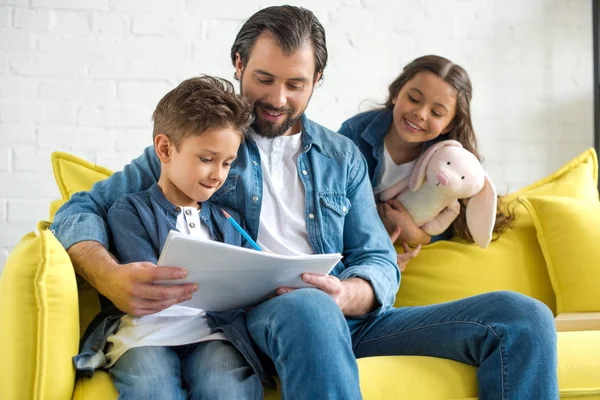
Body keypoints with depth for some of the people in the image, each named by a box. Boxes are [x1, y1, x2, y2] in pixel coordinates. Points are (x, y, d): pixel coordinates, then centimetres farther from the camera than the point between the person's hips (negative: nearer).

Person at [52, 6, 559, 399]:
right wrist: (114, 278, -19)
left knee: (525, 317, -14)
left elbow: (379, 263, 14)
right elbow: (82, 210, 6)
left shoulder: (342, 156, 21)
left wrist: (345, 295, -13)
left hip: (345, 318, 4)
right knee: (307, 308, -42)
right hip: (250, 316, -4)